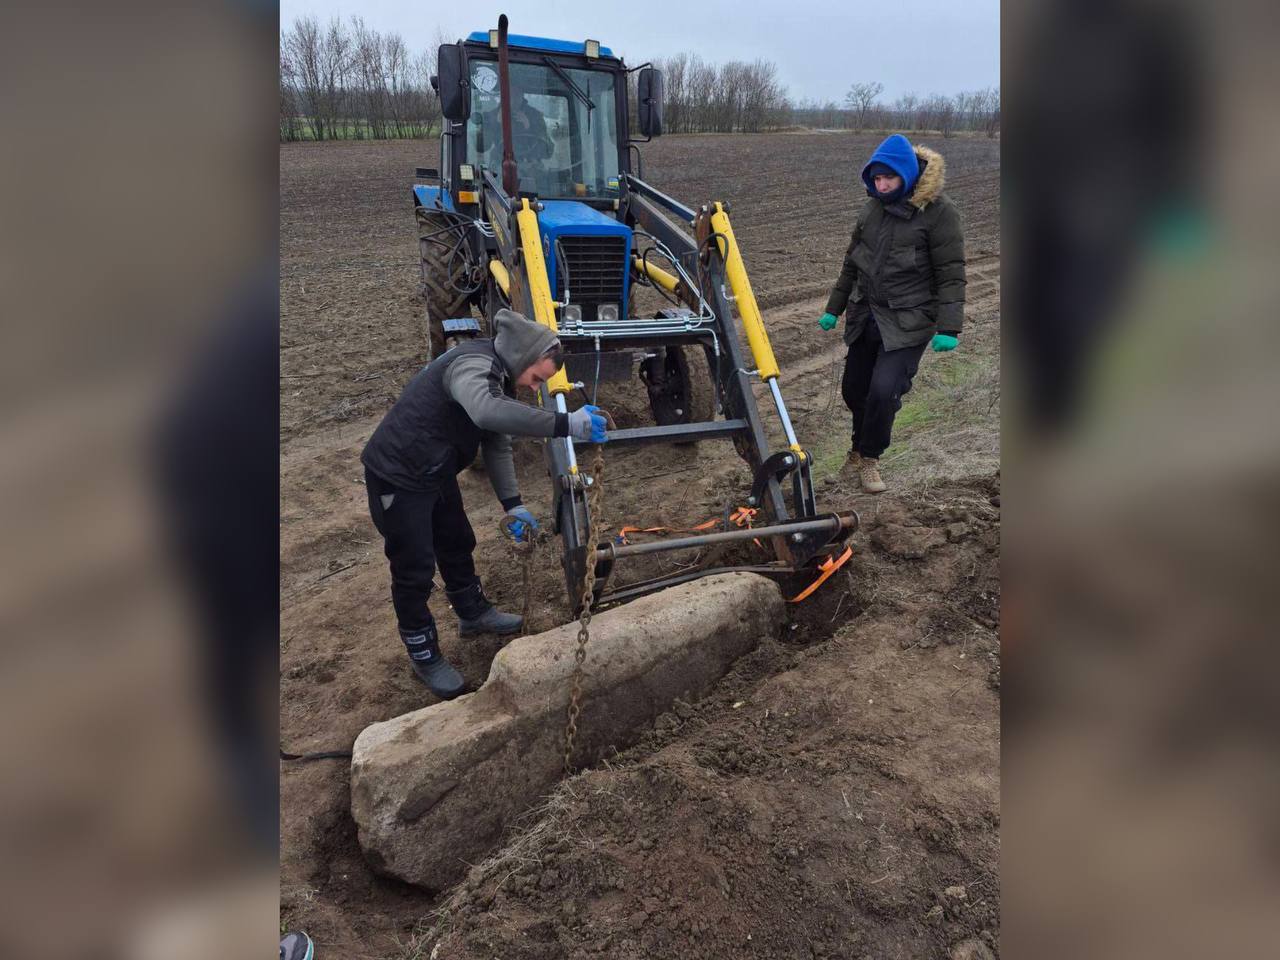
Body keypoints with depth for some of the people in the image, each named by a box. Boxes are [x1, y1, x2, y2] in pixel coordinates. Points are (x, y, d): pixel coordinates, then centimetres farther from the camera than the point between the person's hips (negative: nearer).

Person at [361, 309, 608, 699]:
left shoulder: (498, 377, 5)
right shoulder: (472, 364, -28)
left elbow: (498, 444, 7)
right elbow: (486, 411, -50)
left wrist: (513, 504, 0)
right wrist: (565, 424, -53)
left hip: (436, 472, 10)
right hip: (397, 476, -9)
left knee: (458, 545, 23)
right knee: (415, 569, 2)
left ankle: (473, 613, 45)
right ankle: (424, 656, 20)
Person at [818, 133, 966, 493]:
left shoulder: (937, 211, -11)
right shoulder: (872, 209, 6)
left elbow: (951, 274, -12)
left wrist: (948, 327, -18)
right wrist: (834, 308, 17)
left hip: (907, 323, -6)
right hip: (866, 316, 6)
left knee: (884, 390, -18)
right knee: (853, 389, 12)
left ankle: (868, 457, 4)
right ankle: (862, 446, 36)